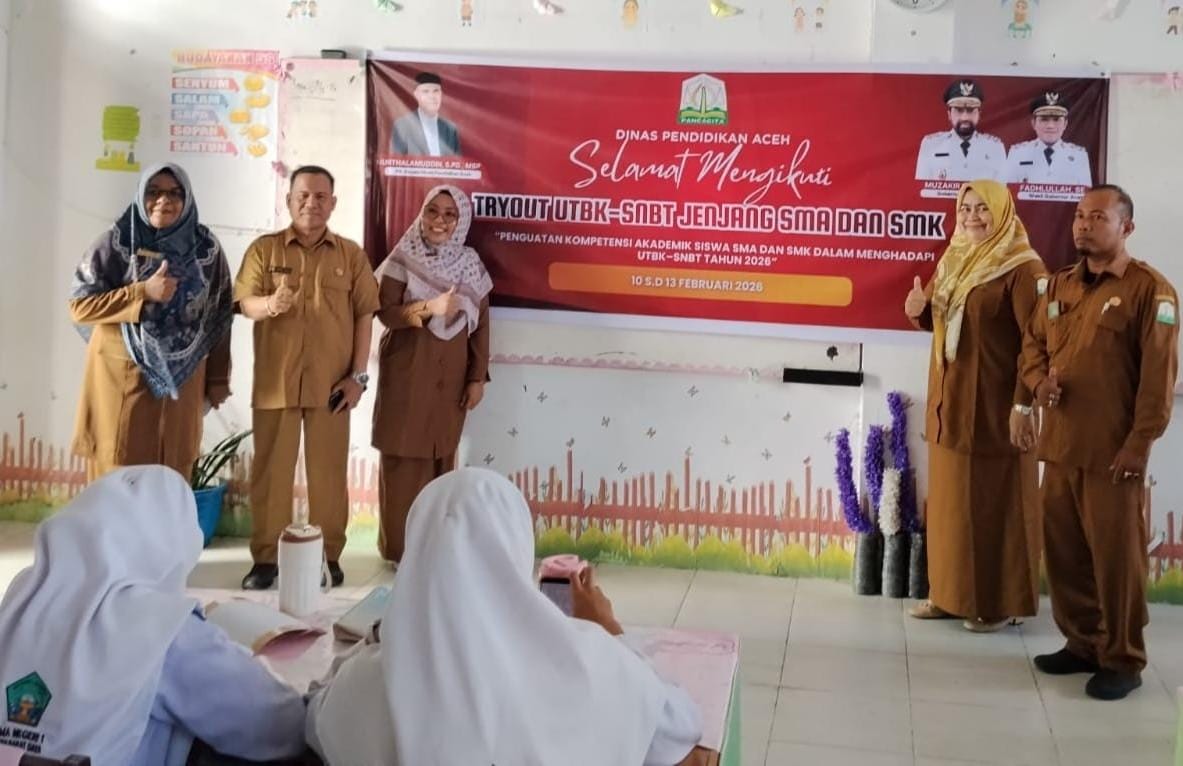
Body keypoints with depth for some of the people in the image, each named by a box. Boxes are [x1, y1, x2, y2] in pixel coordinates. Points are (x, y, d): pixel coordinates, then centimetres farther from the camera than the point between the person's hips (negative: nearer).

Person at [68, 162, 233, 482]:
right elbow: (79, 305, -7)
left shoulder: (206, 248, 1)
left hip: (182, 377, 2)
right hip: (122, 376, -2)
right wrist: (143, 292, -17)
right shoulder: (115, 242, -5)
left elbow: (218, 316, 7)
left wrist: (218, 378, 7)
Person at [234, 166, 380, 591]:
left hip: (330, 383, 0)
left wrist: (358, 375, -2)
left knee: (329, 471, 4)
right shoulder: (264, 249, 6)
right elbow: (245, 304, -3)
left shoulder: (351, 254, 7)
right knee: (270, 470, 3)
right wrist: (270, 304, -27)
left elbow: (364, 315, 5)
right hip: (275, 381, 0)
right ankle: (266, 556, 11)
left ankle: (328, 556, 13)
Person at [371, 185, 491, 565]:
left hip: (451, 374, 3)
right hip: (406, 370, -2)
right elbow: (385, 312, -9)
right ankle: (399, 544, 10)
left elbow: (480, 324, 6)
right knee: (403, 455, 1)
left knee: (440, 456, 8)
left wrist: (478, 377, 2)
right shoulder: (403, 259, -4)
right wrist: (428, 308, -25)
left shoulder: (471, 265, 4)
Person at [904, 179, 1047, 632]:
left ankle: (999, 601, 11)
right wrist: (919, 310, -1)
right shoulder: (953, 261, 12)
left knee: (993, 503, 0)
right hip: (949, 400, 8)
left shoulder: (1023, 268, -13)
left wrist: (1023, 405, -23)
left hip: (993, 406, -7)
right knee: (950, 500, 12)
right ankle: (951, 592, 23)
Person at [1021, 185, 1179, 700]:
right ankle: (1082, 643, 28)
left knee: (1116, 557, 0)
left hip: (1111, 452, -7)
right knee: (1062, 550, 13)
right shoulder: (1060, 285, 13)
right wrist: (1039, 382, 0)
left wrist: (1138, 445, -15)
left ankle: (1123, 661, 13)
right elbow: (1033, 344, 22)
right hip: (1059, 446, 7)